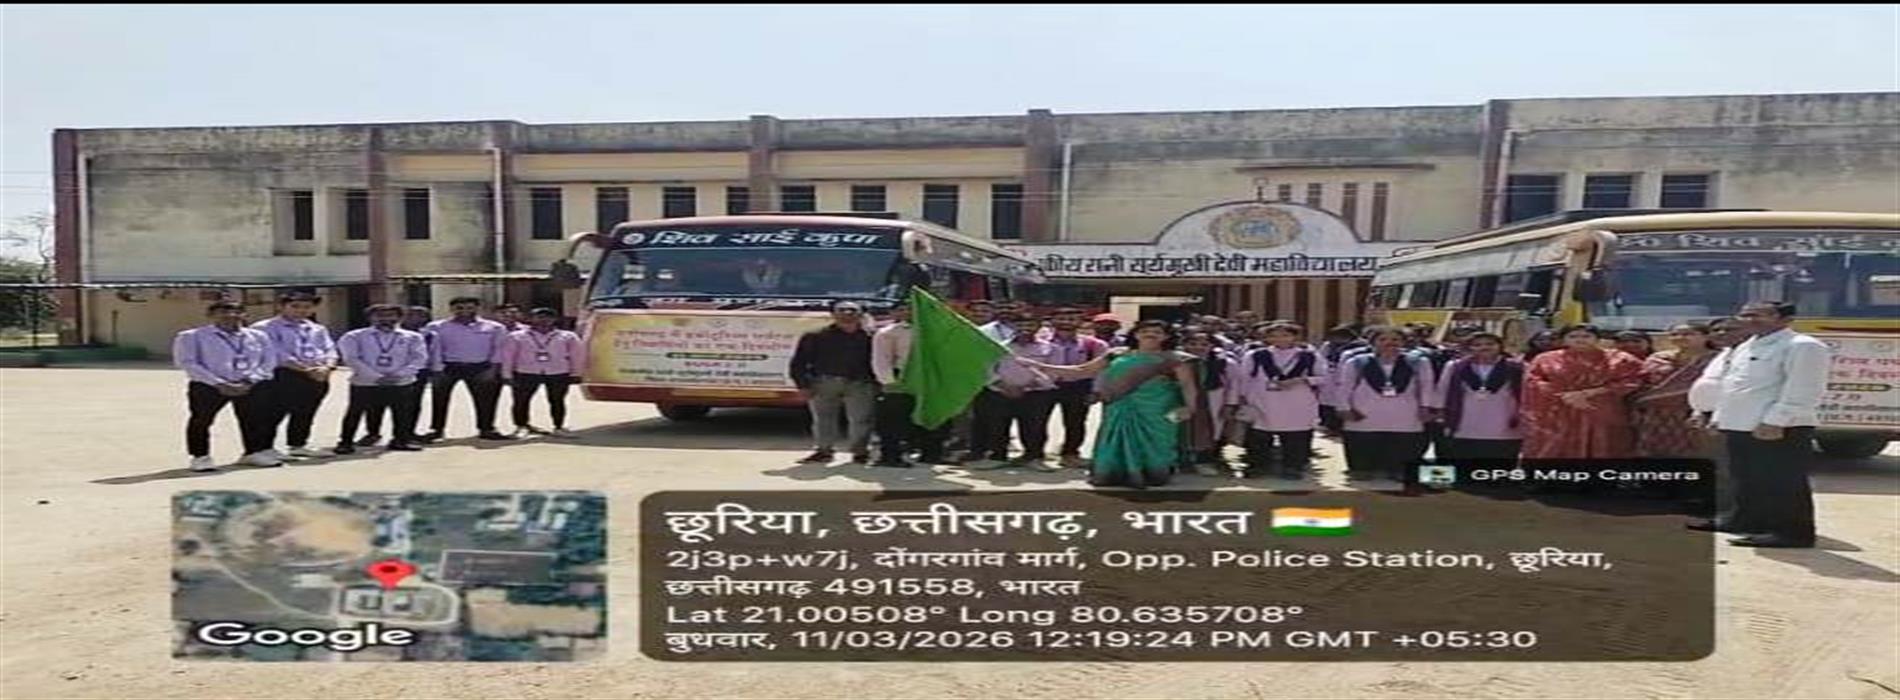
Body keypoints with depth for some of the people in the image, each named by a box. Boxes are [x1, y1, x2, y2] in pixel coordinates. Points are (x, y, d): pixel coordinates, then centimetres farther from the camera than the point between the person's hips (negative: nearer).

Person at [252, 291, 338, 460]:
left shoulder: (318, 329, 18)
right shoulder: (264, 328, -2)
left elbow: (330, 350, 10)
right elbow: (278, 354, -12)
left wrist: (326, 367, -13)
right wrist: (306, 369, -19)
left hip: (317, 377, 6)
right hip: (282, 376, -6)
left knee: (305, 414, 13)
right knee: (273, 414, -6)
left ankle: (298, 445, 24)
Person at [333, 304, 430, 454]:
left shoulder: (412, 337, 6)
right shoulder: (354, 337, 3)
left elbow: (419, 359, 0)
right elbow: (351, 359, -6)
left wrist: (397, 375, -13)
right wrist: (376, 377, -15)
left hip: (400, 383, 1)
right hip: (364, 383, -1)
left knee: (403, 413, 2)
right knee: (355, 412, 0)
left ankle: (400, 440, 17)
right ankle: (345, 442, 11)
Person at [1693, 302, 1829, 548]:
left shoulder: (1802, 347, -11)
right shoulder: (1746, 347, 19)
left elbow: (1801, 390, -20)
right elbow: (1730, 384, 26)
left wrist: (1775, 421, -25)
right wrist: (1718, 416, 19)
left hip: (1780, 429, -10)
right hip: (1739, 426, 10)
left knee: (1782, 483, -6)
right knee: (1748, 481, 17)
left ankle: (1792, 532, 0)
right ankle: (1750, 523, 28)